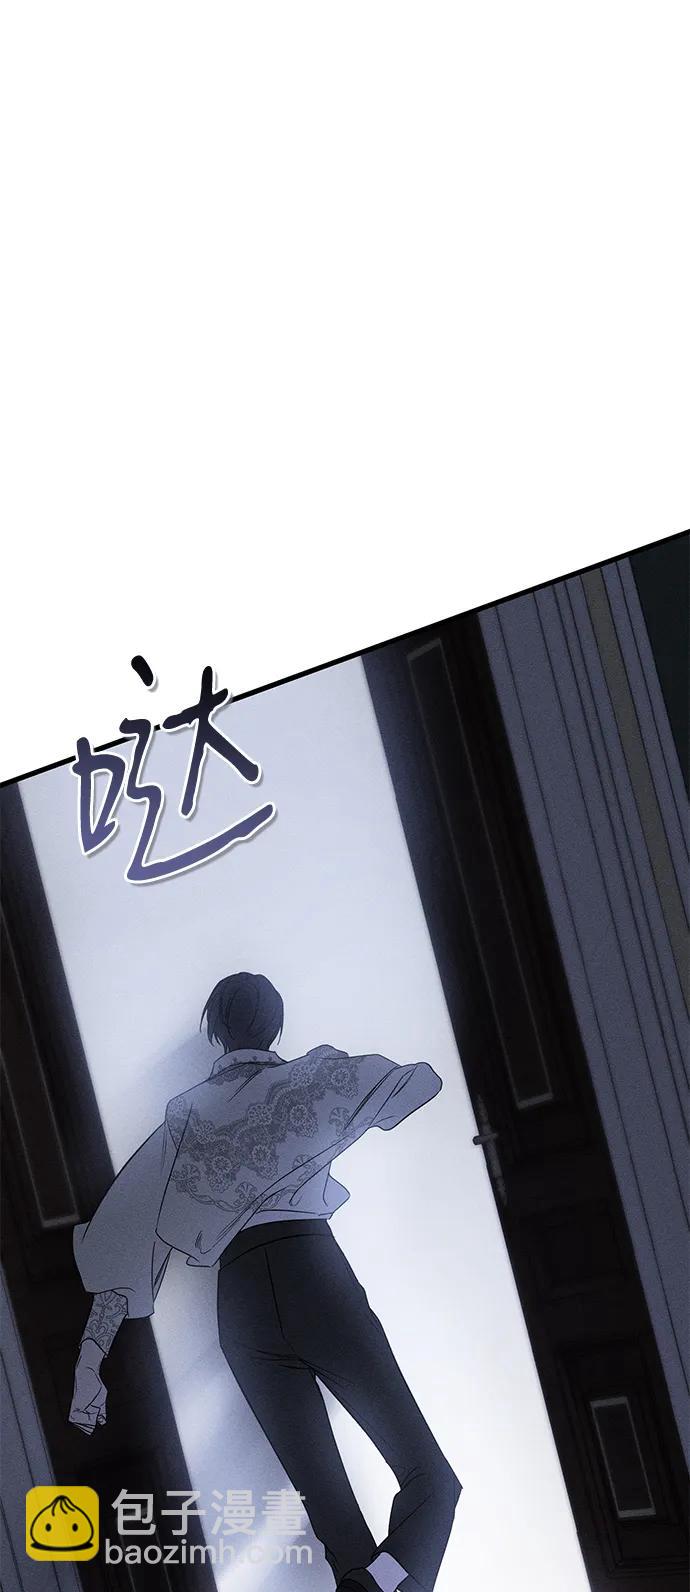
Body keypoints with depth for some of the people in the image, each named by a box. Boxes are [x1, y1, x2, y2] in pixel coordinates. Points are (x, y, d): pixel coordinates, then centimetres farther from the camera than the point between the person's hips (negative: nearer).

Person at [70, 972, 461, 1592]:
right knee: (430, 1481, -3)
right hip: (316, 1276, -3)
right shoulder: (311, 1078, 12)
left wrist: (90, 1363, 8)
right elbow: (425, 1080, 16)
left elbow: (128, 1239, 10)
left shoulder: (187, 1116, 17)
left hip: (241, 1306, 3)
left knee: (332, 1510, 2)